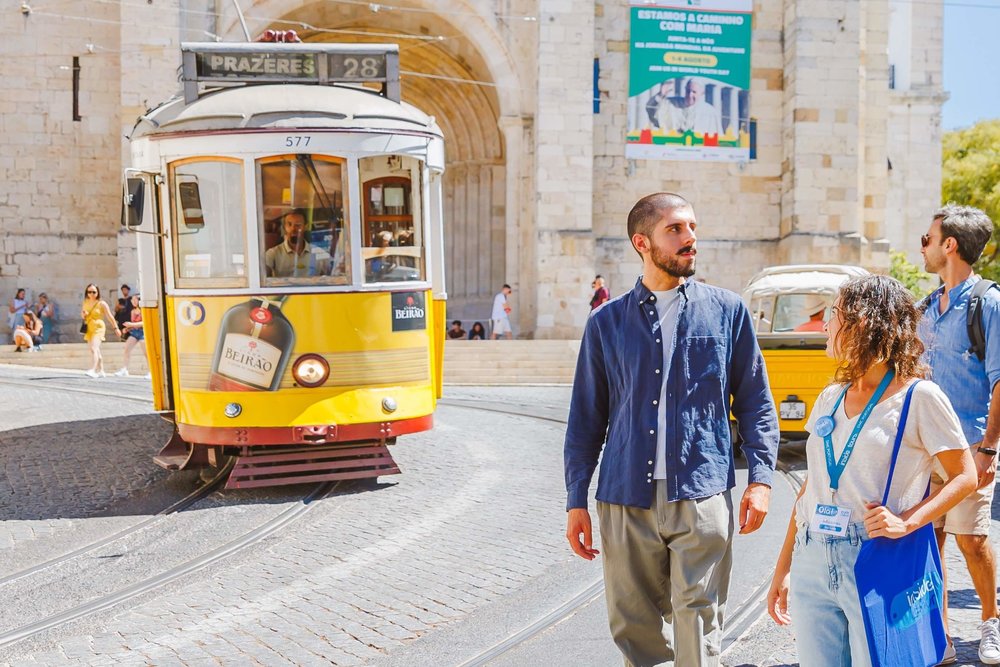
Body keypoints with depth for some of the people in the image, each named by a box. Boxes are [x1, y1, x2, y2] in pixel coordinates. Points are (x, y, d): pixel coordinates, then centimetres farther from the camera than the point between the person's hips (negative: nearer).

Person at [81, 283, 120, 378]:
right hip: (89, 329, 7)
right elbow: (82, 315, 23)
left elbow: (110, 316, -4)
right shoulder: (85, 303, 10)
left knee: (93, 349, -23)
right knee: (96, 351, 13)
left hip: (98, 328, -7)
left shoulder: (102, 304, -6)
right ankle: (101, 371, 22)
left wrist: (116, 328, -5)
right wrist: (83, 314, -2)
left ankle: (92, 370, -32)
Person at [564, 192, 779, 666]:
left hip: (701, 496, -1)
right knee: (633, 627, 7)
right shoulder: (607, 323, 8)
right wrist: (576, 501, 7)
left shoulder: (726, 310, 6)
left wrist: (760, 478, -1)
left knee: (698, 624, -1)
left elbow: (755, 401, 9)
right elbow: (586, 419, 10)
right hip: (625, 499, 2)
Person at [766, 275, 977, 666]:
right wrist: (783, 569, 13)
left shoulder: (919, 397, -5)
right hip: (812, 564, 5)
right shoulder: (831, 398, 12)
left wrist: (907, 522, -17)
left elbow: (965, 477, -3)